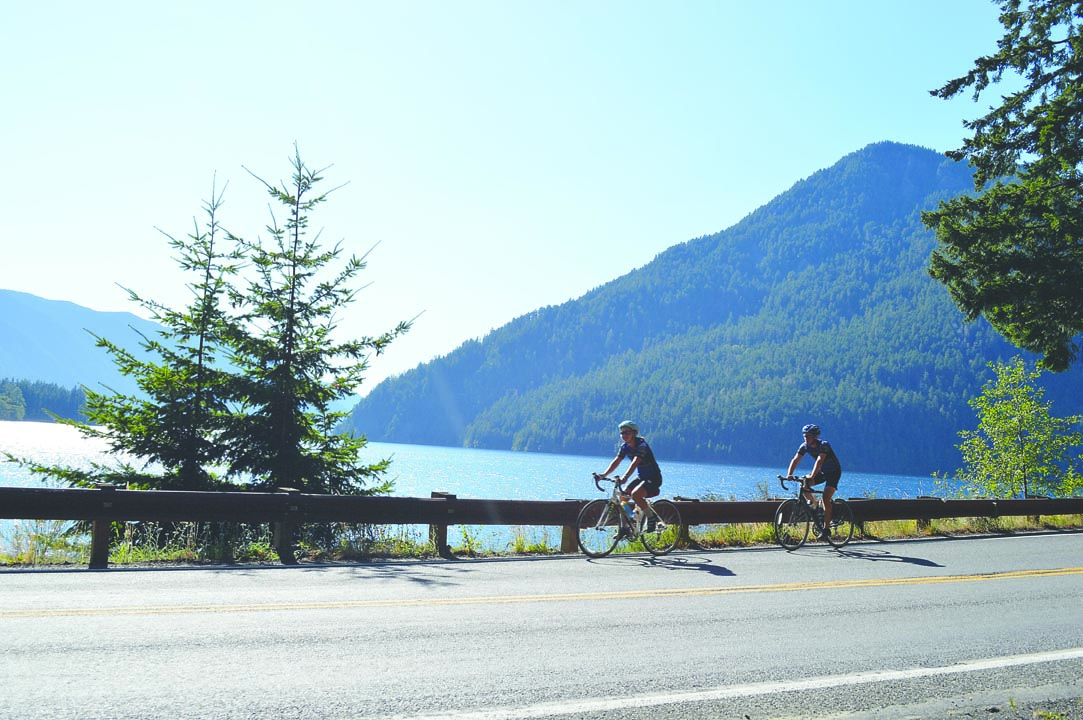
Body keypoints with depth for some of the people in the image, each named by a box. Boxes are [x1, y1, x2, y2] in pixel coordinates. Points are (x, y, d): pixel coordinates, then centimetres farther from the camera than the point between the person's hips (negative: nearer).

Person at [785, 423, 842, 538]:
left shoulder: (824, 445, -29)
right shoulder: (805, 446, -12)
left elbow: (819, 461, -42)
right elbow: (795, 460, -18)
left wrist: (812, 477, -55)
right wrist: (789, 474, -35)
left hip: (834, 472, -6)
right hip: (822, 472, 6)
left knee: (826, 498, -21)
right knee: (803, 484, -17)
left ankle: (826, 528, -16)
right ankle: (813, 504, 11)